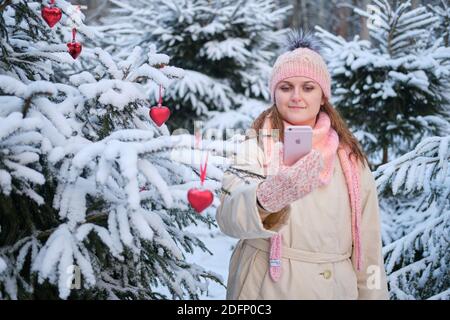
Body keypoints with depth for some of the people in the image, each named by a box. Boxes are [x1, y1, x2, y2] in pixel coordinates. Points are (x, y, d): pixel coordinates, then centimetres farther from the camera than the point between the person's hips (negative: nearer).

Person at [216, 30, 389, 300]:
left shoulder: (351, 157, 3)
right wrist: (265, 200, -46)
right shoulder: (257, 146, -7)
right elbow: (230, 216, -27)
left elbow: (368, 242, 5)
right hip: (268, 288, -3)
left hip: (335, 288, 3)